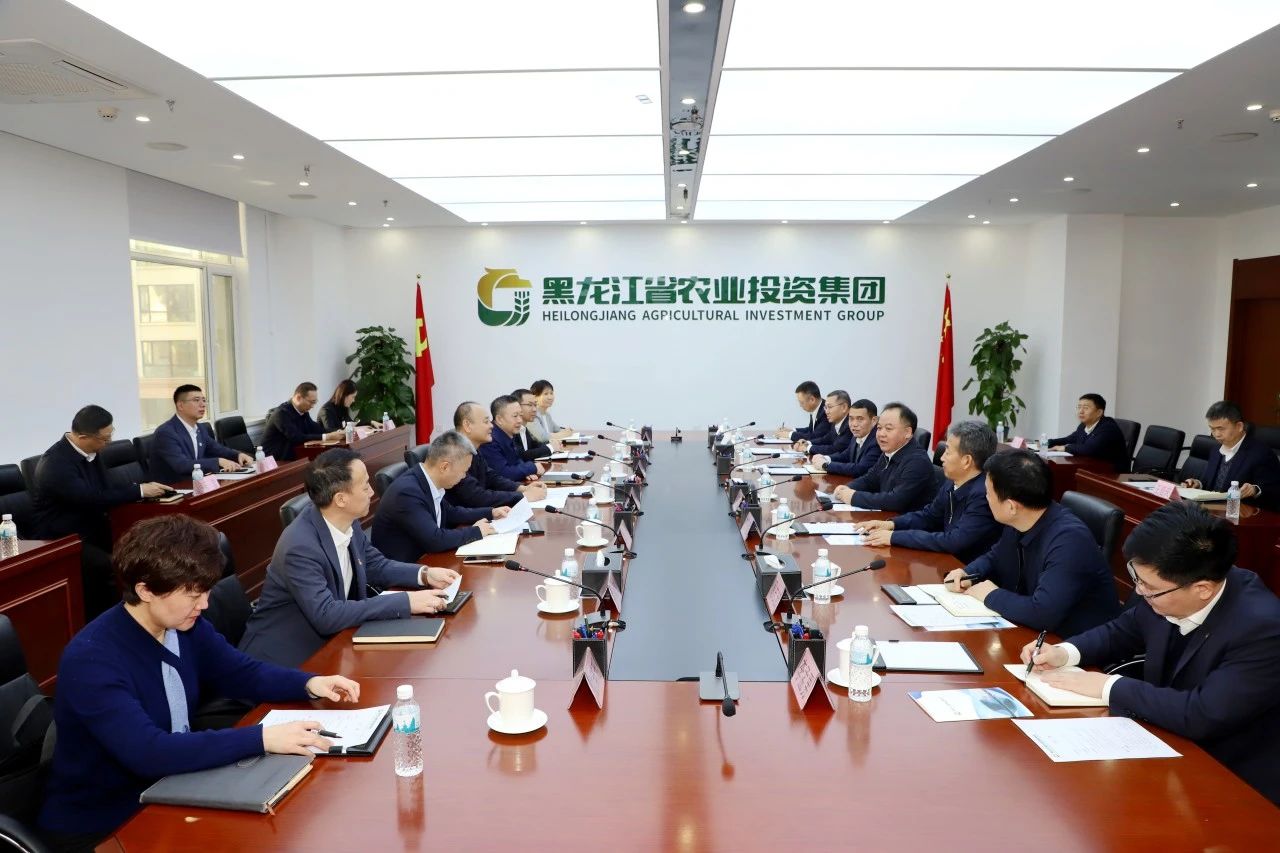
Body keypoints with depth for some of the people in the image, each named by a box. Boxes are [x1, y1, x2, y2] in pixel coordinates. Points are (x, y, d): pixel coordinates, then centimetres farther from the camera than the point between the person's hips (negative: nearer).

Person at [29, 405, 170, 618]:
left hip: (89, 530, 8)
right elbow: (94, 499, -28)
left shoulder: (88, 452, 2)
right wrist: (139, 491, -20)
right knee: (113, 567, -29)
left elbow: (108, 482, 11)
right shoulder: (56, 463, -24)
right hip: (60, 541, -8)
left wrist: (143, 487, -6)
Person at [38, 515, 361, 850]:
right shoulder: (91, 660, -26)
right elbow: (149, 753, -35)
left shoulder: (185, 625, -6)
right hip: (100, 825, -6)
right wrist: (262, 738, -36)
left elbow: (241, 672, 8)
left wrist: (309, 683, -9)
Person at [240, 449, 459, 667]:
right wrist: (405, 602, -29)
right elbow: (325, 616, -30)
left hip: (325, 642, 7)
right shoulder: (300, 547, -27)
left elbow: (375, 564, 11)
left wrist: (425, 574, -6)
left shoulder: (348, 522, -5)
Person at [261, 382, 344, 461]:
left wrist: (336, 432, -11)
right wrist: (326, 437, -28)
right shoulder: (282, 413, -19)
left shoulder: (302, 410, 4)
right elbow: (297, 438, -27)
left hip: (291, 456, 8)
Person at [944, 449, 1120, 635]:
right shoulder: (1018, 523, -2)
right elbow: (994, 558, 18)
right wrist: (968, 574, -3)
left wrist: (992, 596, -19)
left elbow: (1042, 613, -36)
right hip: (1039, 633, 7)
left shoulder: (1069, 540, -28)